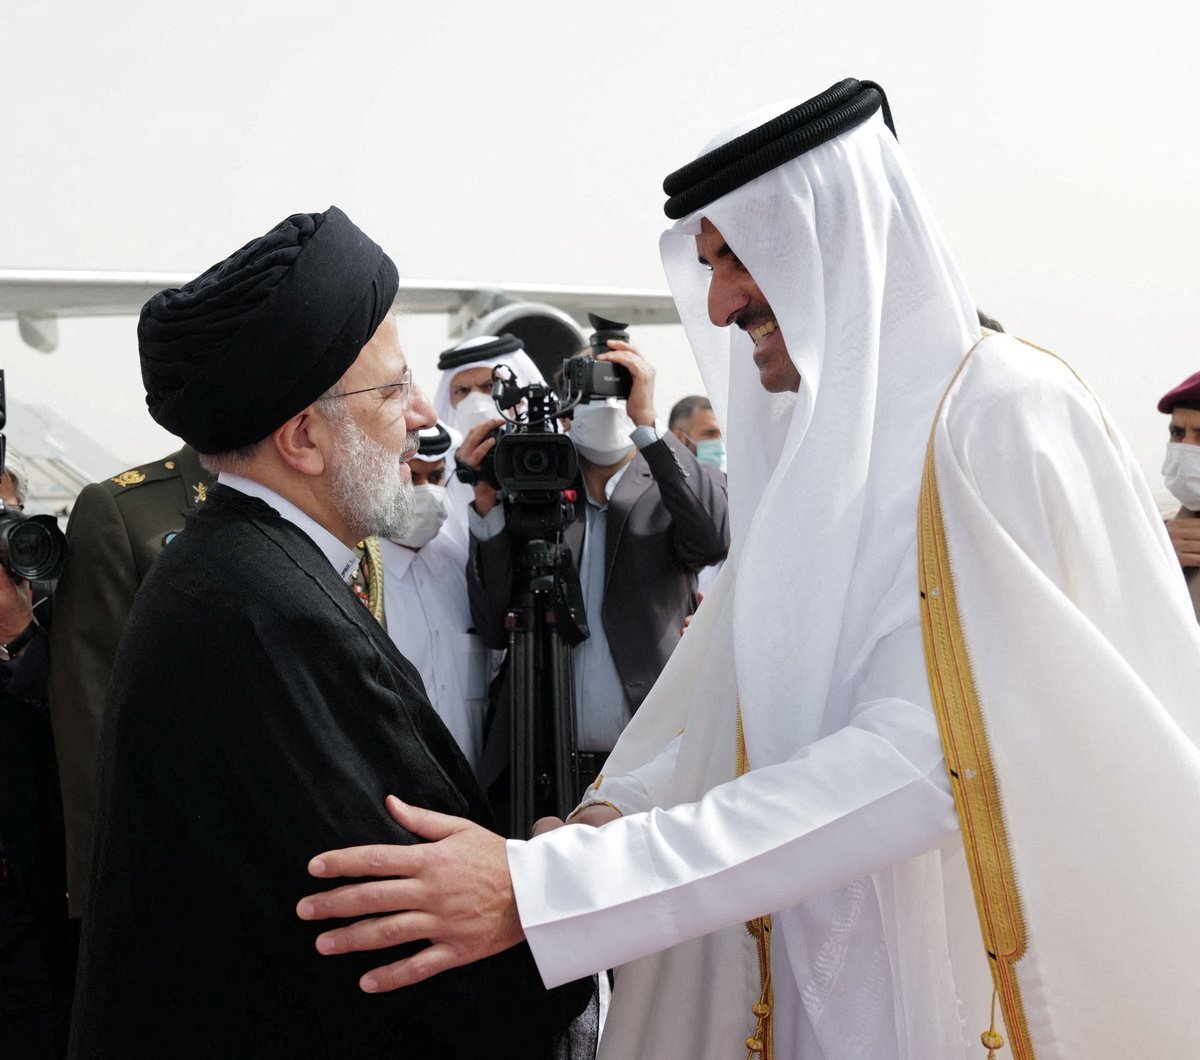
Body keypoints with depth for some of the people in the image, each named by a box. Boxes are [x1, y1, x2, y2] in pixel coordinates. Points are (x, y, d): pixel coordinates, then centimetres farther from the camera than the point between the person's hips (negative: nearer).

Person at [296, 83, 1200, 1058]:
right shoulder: (808, 444, 6)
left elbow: (926, 753, -28)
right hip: (825, 960, 6)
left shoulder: (1007, 416, -18)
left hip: (994, 981, -6)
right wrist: (615, 811, -13)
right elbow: (729, 683, 7)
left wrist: (546, 887, -32)